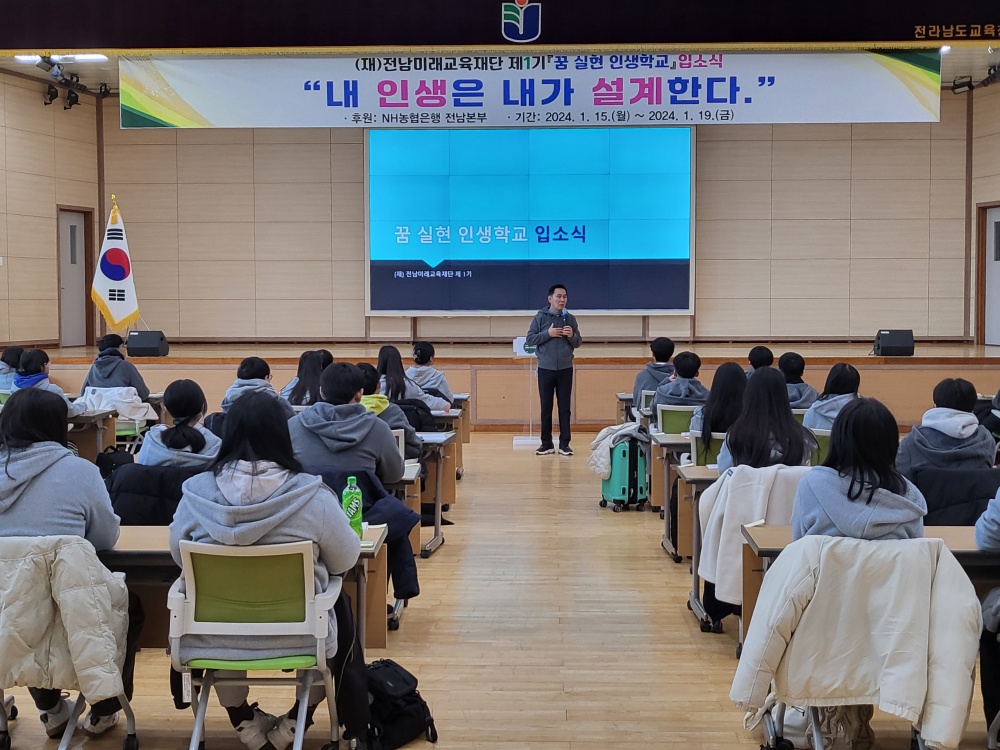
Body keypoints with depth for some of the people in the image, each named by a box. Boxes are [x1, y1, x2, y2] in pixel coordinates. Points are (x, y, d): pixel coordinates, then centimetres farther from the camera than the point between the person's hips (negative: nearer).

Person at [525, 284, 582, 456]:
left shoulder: (570, 319, 5)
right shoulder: (540, 317, -2)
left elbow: (578, 343, 10)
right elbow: (529, 340, -4)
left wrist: (572, 336, -11)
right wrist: (548, 334, -15)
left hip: (565, 369, 1)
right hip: (546, 369, -1)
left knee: (565, 407, 4)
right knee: (546, 408, 5)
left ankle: (564, 443, 9)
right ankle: (546, 443, 14)